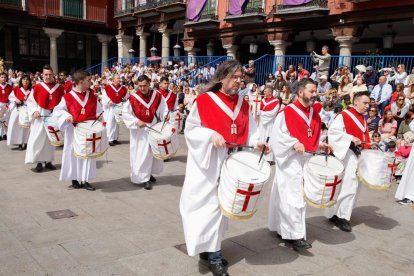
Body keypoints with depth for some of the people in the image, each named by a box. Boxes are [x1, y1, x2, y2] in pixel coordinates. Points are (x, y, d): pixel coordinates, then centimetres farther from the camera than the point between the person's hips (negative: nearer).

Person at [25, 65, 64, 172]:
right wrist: (34, 111, -13)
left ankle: (48, 161, 19)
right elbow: (30, 101, 0)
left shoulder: (59, 87, 2)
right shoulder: (37, 87, -4)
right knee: (38, 139, -2)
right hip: (40, 116, -2)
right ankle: (39, 162, 5)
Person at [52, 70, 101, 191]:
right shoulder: (68, 97, -7)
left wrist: (99, 116, -7)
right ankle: (75, 179, 19)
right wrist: (66, 116, -19)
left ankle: (85, 180, 17)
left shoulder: (92, 96, 4)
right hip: (74, 131, -3)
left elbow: (99, 110, 13)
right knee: (73, 154, 5)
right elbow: (57, 110, -2)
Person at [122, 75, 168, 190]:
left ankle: (149, 173, 32)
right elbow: (125, 113, -6)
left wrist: (166, 117, -18)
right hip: (140, 131, -3)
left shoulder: (157, 96, -3)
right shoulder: (133, 98, -10)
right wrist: (136, 121, -17)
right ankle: (144, 178, 6)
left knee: (155, 152, 14)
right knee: (142, 154, -2)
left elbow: (164, 110, 3)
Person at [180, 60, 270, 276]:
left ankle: (210, 248, 28)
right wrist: (210, 135, -21)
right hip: (208, 163, -5)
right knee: (210, 204, -3)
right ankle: (213, 254, 8)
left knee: (223, 204, 13)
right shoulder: (204, 100, -9)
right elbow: (190, 129, -6)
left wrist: (256, 143, -10)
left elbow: (248, 131, 9)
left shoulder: (242, 104, 7)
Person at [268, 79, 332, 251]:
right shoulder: (287, 112, -10)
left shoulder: (315, 115, 13)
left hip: (308, 160, 7)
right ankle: (296, 235, -3)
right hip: (290, 161, -7)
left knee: (285, 196, 15)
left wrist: (320, 145, 5)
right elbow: (277, 135, -15)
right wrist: (294, 143, -25)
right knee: (294, 198, -8)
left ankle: (280, 227, 27)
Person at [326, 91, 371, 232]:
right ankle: (339, 215, -2)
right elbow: (333, 131, -19)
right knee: (349, 185, -12)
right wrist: (350, 138, -23)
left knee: (353, 185, 11)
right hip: (348, 154, -9)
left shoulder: (362, 119, 17)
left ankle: (342, 213, 22)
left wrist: (368, 147, 8)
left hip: (359, 154, 9)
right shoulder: (345, 115, -9)